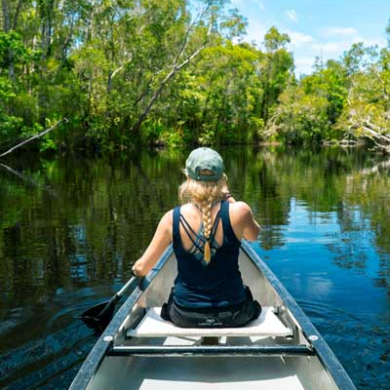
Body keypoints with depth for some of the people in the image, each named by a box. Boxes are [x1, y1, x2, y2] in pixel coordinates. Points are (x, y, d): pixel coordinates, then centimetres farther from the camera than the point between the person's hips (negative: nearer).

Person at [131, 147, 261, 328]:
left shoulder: (172, 219, -15)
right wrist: (228, 197, 6)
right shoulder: (238, 211, -18)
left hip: (185, 317, 1)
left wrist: (136, 269, 18)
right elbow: (253, 235, 7)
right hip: (233, 315, 0)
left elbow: (141, 269, -5)